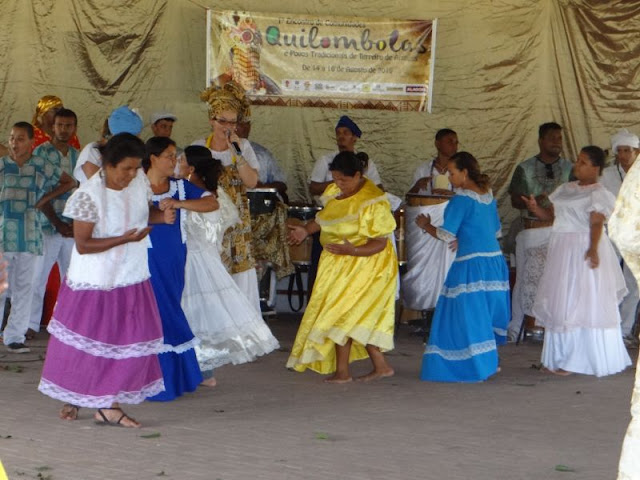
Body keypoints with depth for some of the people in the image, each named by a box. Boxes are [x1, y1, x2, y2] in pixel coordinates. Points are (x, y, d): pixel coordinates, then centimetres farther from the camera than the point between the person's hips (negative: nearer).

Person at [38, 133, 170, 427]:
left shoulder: (139, 181, -4)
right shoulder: (89, 196, -22)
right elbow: (83, 245, -21)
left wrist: (162, 216, -8)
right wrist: (125, 239, -28)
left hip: (131, 277, 6)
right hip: (95, 280, -6)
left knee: (133, 339, 3)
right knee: (85, 340, 7)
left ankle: (108, 405, 12)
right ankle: (73, 398, 29)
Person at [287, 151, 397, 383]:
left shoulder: (373, 202, -21)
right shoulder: (337, 191, 3)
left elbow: (380, 243, -21)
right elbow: (325, 217, 19)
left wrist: (352, 250, -35)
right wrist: (307, 230, 2)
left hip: (364, 265, -8)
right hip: (339, 264, 8)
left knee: (342, 313, -8)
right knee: (360, 318, 11)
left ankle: (342, 371, 0)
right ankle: (381, 366, 19)